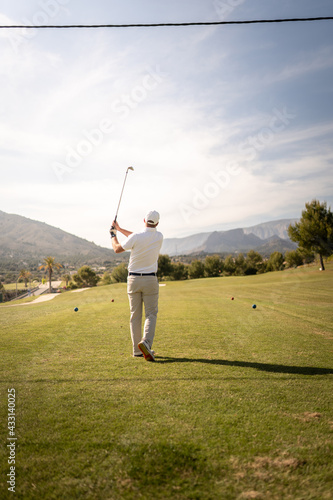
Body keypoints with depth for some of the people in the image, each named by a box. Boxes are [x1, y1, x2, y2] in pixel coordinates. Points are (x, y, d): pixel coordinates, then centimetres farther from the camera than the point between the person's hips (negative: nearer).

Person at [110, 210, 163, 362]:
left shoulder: (136, 237, -12)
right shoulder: (159, 237, -1)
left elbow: (117, 249, 2)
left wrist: (114, 235, 21)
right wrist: (120, 229, 21)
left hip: (133, 279, 0)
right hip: (150, 280, 0)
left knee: (135, 315, 8)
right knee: (151, 314, 4)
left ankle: (137, 349, 12)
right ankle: (145, 342, -19)